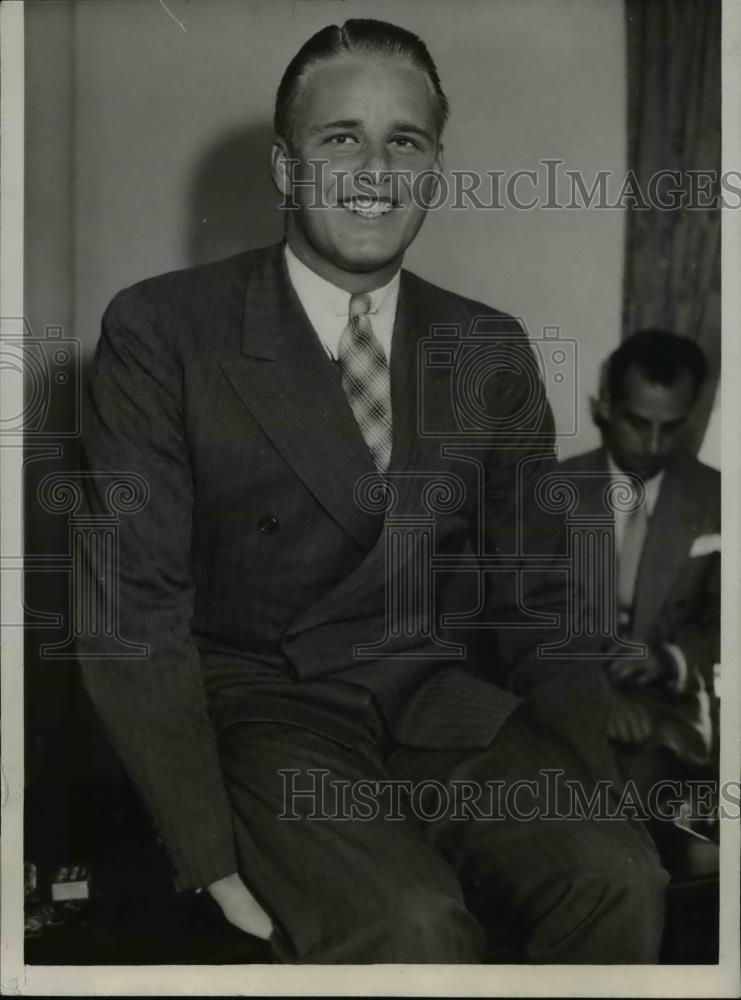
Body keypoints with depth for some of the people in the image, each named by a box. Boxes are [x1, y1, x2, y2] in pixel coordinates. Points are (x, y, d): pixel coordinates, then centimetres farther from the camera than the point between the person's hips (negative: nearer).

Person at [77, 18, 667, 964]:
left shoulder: (493, 352, 6)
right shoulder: (160, 331, -6)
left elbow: (531, 599, 10)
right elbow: (136, 610, -9)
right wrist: (213, 861, -16)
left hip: (430, 695, 4)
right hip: (253, 701, -4)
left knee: (621, 876, -22)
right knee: (411, 923, -31)